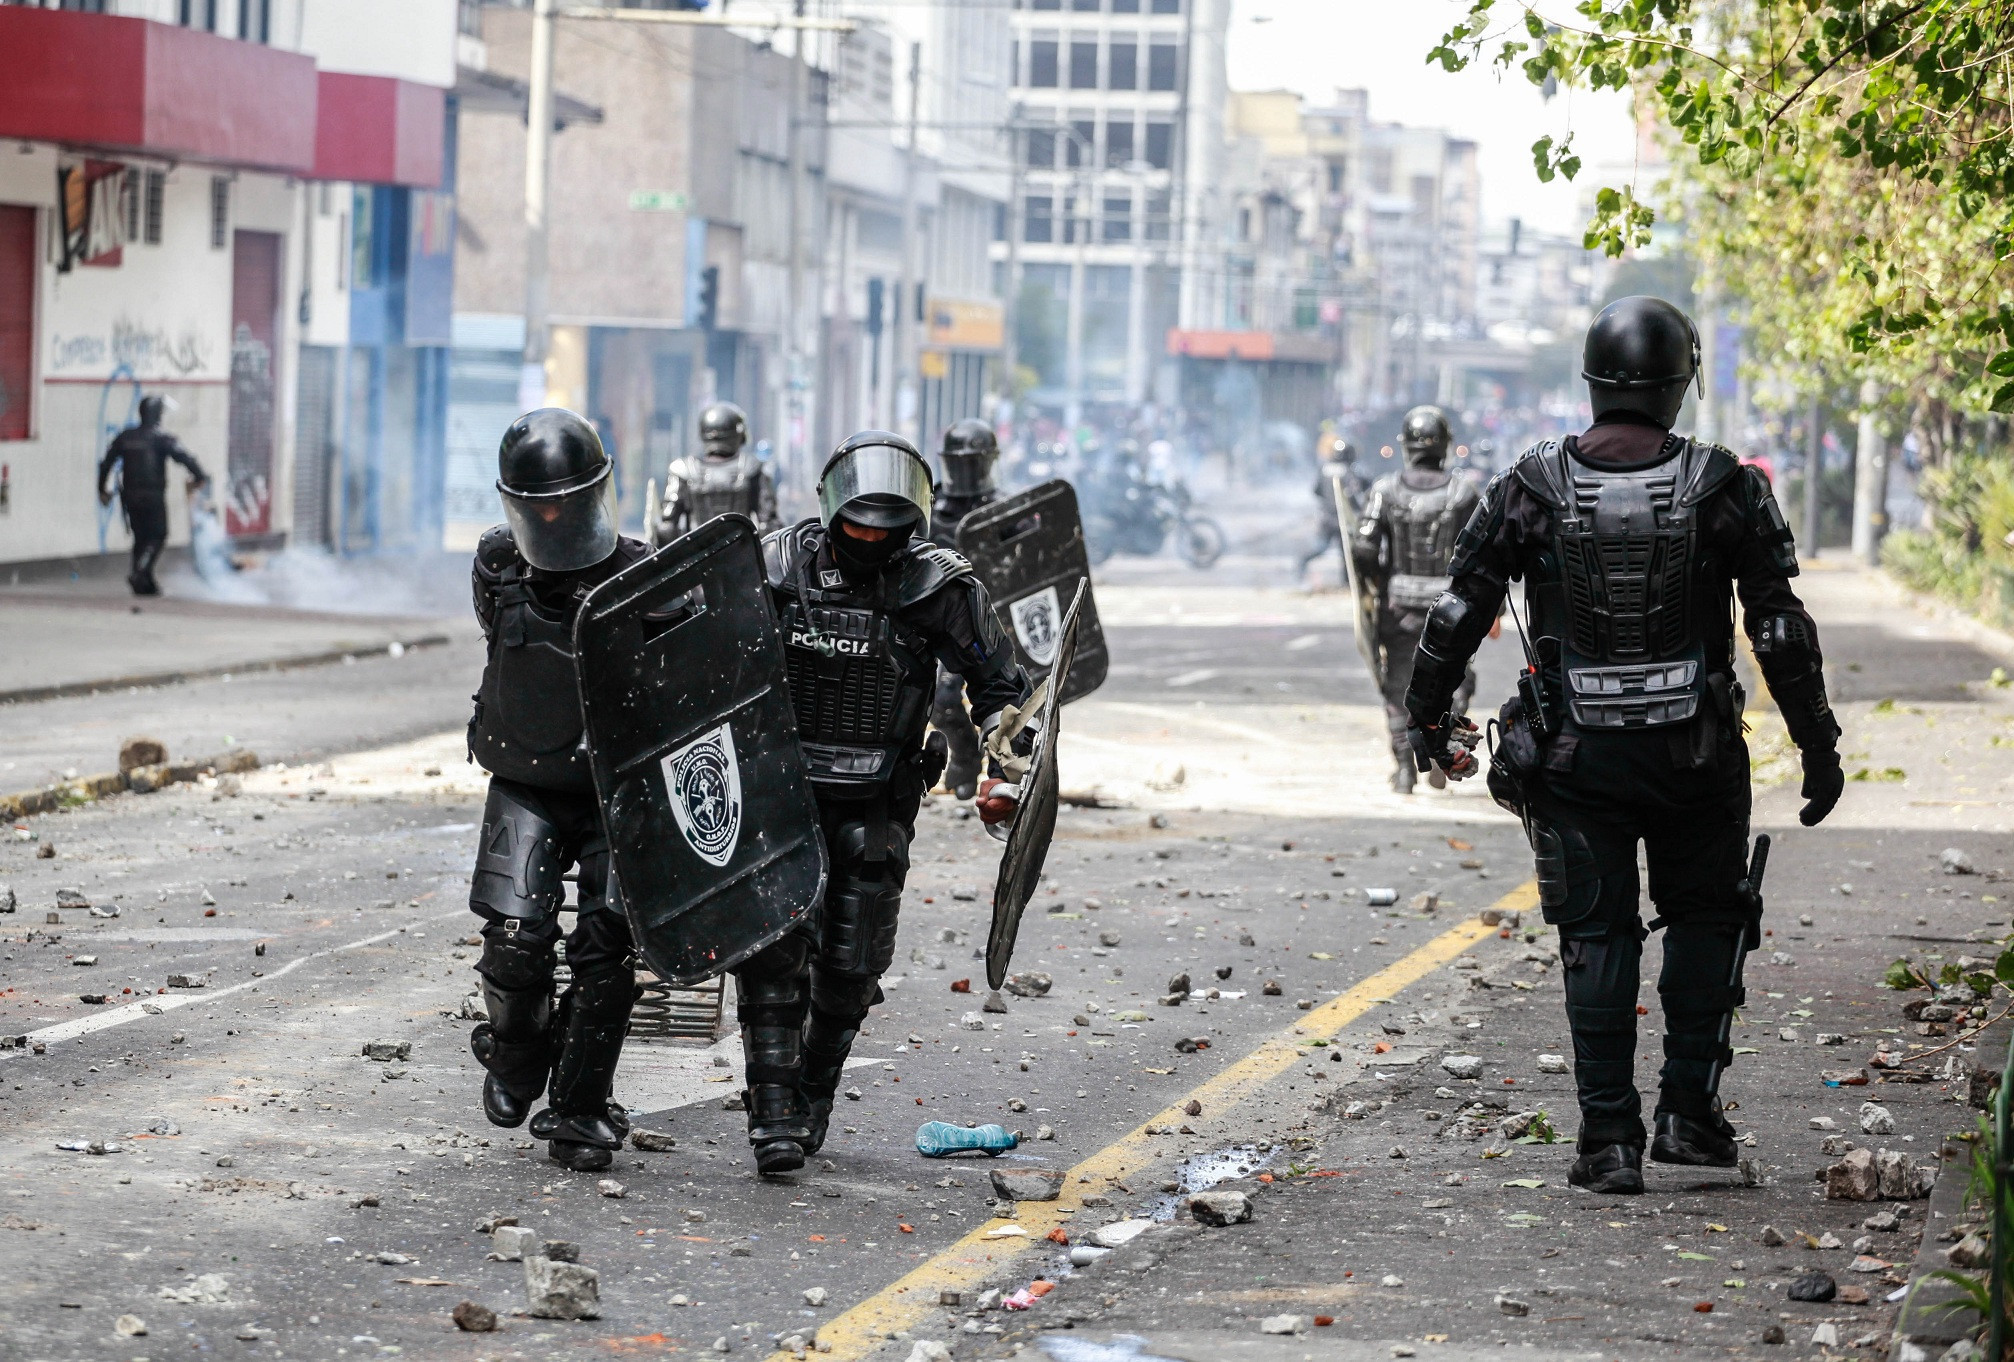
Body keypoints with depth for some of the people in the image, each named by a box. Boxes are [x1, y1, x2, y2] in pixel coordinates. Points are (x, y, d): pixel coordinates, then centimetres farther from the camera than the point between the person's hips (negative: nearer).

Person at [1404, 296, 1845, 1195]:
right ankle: (1688, 1112, 14)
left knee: (1596, 937, 8)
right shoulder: (1723, 489, -6)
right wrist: (1817, 746, 5)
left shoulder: (1532, 488, -4)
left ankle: (1610, 1139, 6)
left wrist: (1428, 717, 13)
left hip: (1576, 758, 0)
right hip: (1696, 757, 0)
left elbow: (1458, 611, 0)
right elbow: (1781, 631, -4)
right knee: (1705, 920, 18)